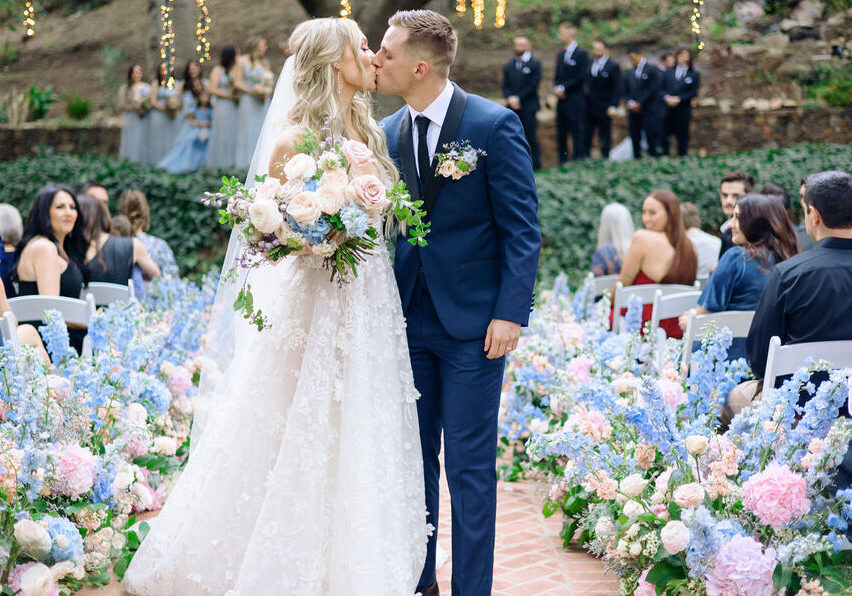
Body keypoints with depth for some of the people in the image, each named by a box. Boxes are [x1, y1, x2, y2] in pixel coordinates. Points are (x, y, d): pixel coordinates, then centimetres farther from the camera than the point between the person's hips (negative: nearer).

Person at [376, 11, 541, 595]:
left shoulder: (495, 125, -9)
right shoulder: (389, 132, 7)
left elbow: (522, 228, -9)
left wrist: (511, 313, -16)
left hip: (473, 323, -5)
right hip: (409, 320, 5)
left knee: (470, 467, 1)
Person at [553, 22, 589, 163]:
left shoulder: (581, 54, -7)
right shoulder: (561, 54, 17)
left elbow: (582, 77, -13)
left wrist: (564, 88, -13)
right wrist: (556, 87, 0)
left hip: (575, 101, -8)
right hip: (562, 101, 8)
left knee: (576, 133, -6)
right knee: (561, 134, 8)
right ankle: (562, 163, 12)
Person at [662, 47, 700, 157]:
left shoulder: (694, 74, 5)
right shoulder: (668, 72, 14)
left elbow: (693, 92, -3)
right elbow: (662, 88, 8)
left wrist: (679, 99, -14)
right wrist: (667, 97, -12)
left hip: (683, 110, -2)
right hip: (667, 108, 2)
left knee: (682, 135, 1)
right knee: (664, 135, 0)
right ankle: (664, 155, 8)